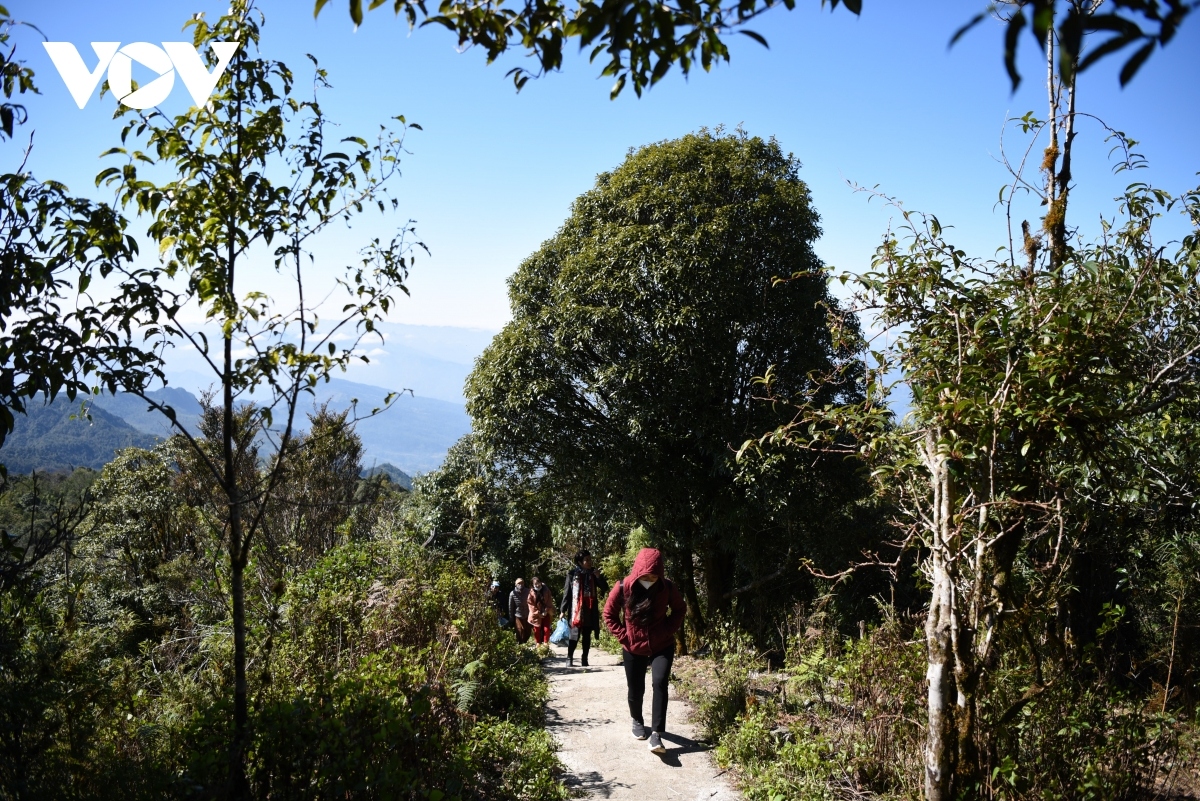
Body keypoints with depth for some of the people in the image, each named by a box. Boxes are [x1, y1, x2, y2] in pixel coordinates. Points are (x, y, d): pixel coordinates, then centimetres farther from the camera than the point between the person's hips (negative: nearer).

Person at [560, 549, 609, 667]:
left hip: (590, 610, 4)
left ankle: (585, 659, 13)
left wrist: (599, 577, -11)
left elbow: (605, 588, 8)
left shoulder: (592, 574, 7)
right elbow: (567, 592, -2)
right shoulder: (573, 574, -4)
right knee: (574, 634, -3)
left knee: (587, 635, 7)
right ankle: (569, 658, 6)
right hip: (576, 610, -4)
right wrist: (563, 610, -4)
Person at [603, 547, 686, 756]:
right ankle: (637, 721, 40)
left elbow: (680, 610, 1)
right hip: (633, 648, 1)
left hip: (662, 646, -1)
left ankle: (656, 734, -17)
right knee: (635, 690, 11)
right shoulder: (623, 587, -19)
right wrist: (623, 636, -11)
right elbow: (609, 614, -4)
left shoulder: (668, 587, -17)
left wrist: (668, 630, -10)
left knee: (660, 683, -19)